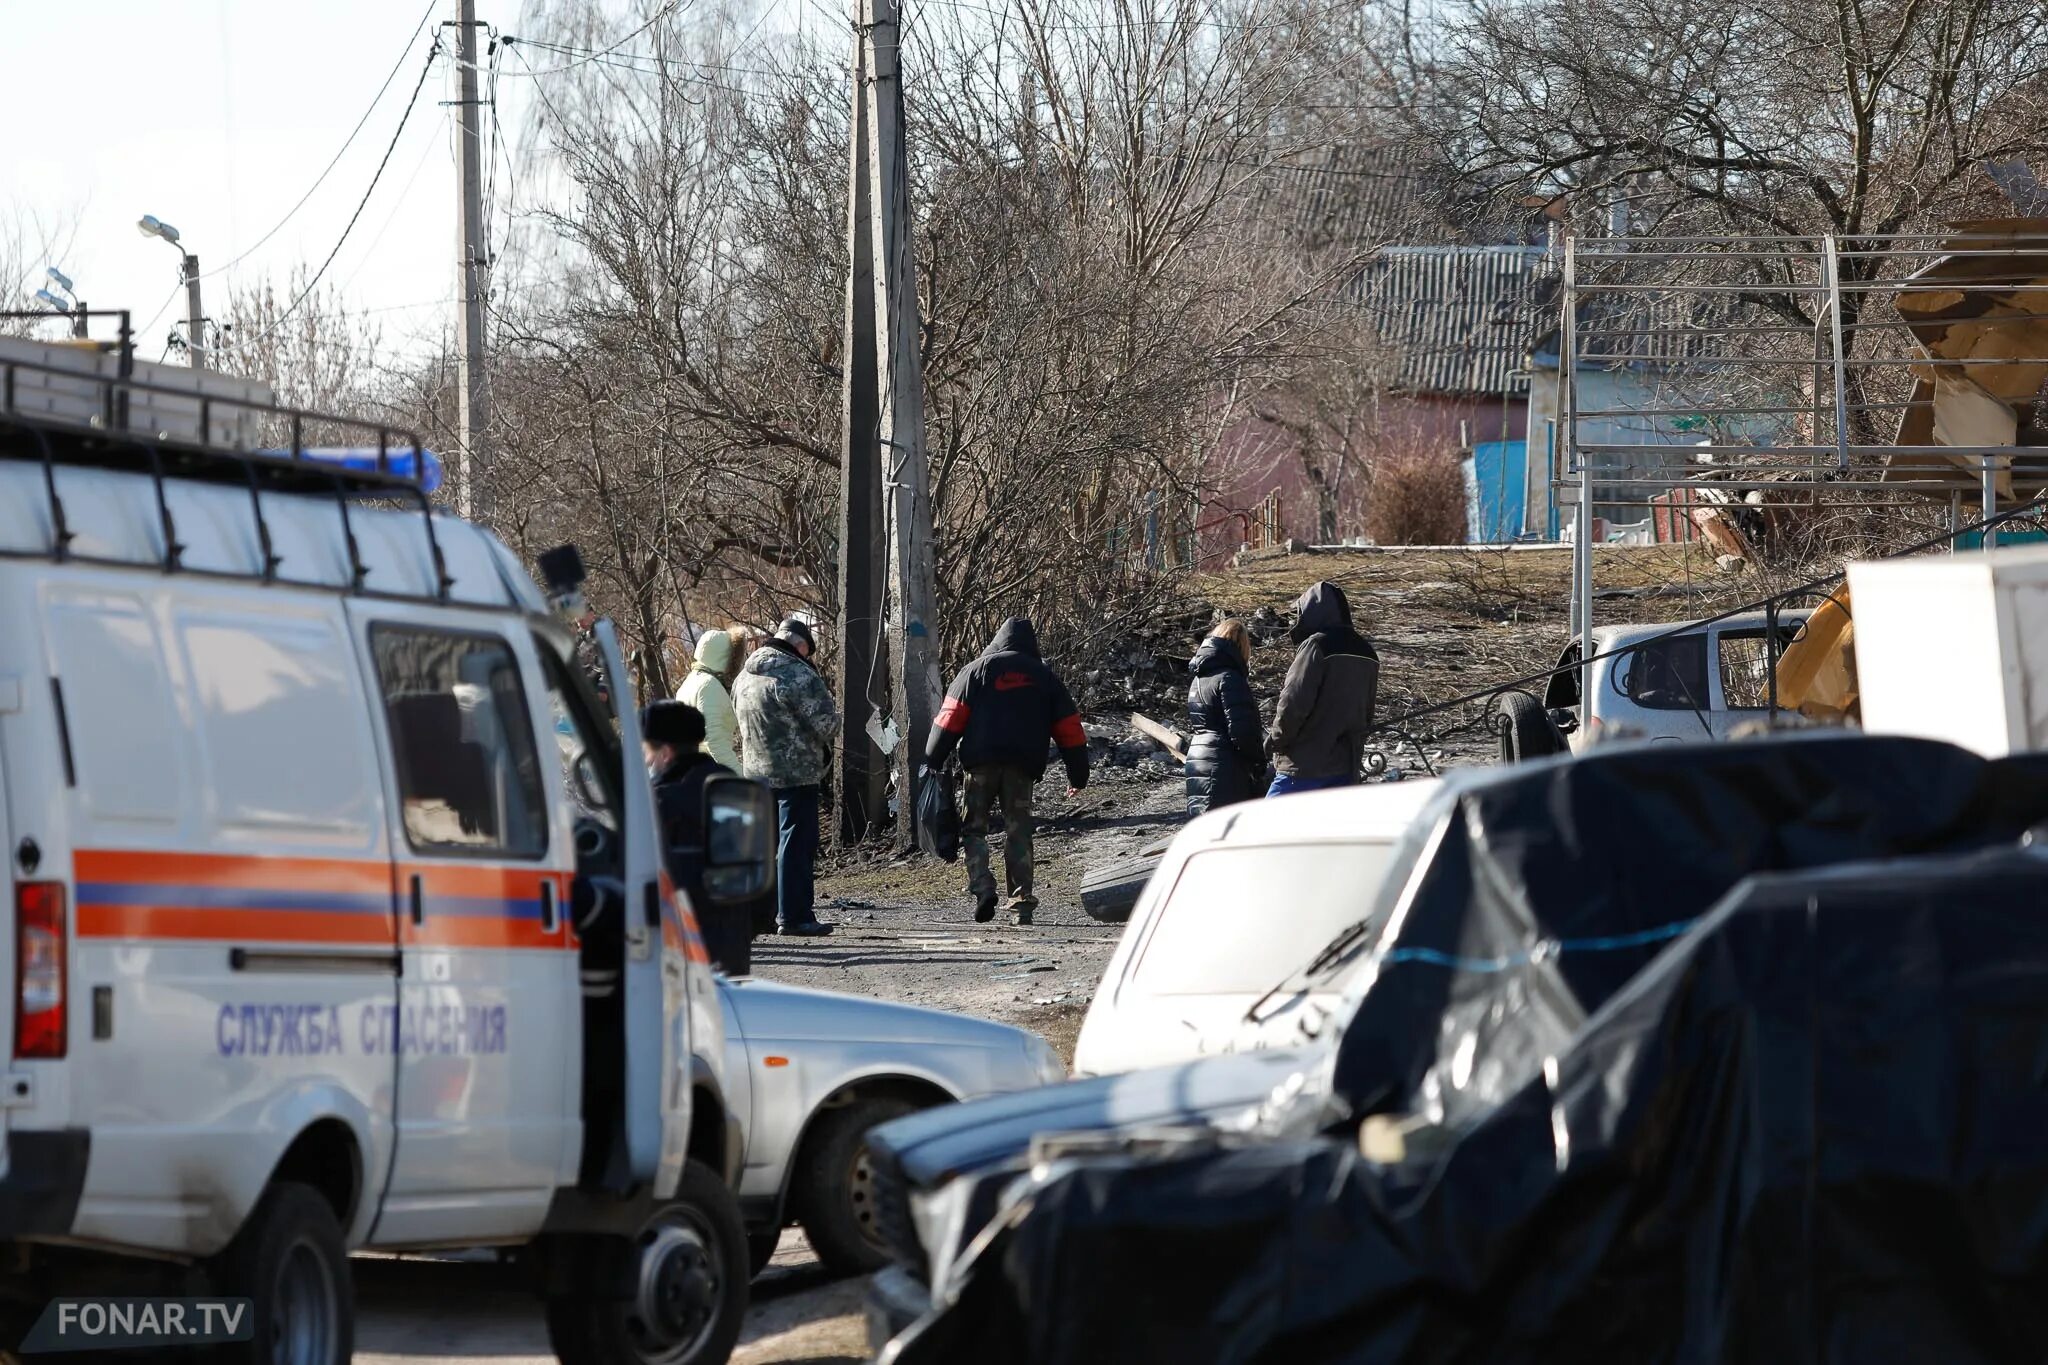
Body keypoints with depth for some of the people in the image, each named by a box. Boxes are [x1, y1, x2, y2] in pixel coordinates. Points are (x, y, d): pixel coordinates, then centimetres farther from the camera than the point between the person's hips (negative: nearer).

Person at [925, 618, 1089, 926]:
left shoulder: (977, 670, 9)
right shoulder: (1044, 677, 16)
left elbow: (951, 717, 0)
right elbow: (1069, 728, 16)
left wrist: (932, 761, 1)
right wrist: (1078, 775, 23)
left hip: (982, 762, -2)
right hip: (1024, 766, 2)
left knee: (973, 827, 5)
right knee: (1018, 831, 6)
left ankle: (982, 887, -15)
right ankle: (1022, 902, 0)